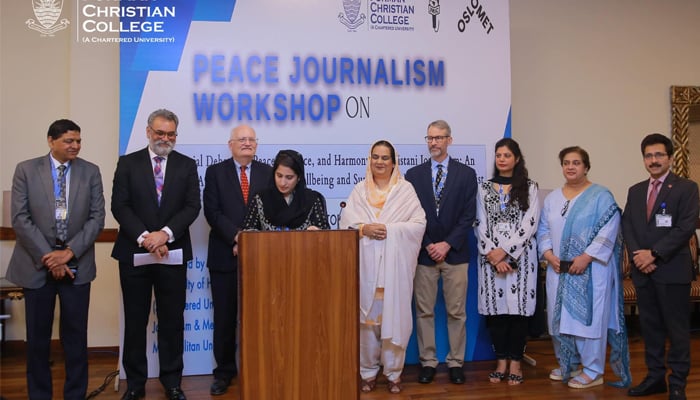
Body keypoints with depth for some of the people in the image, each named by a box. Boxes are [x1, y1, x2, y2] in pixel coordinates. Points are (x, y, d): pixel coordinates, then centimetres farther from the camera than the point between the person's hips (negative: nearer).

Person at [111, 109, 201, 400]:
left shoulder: (187, 165, 6)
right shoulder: (128, 163, 4)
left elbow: (192, 207, -2)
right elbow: (119, 206, -4)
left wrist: (165, 233, -16)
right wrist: (144, 237, -15)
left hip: (172, 253, 0)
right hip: (134, 252, 0)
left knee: (172, 321, 6)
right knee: (135, 321, 8)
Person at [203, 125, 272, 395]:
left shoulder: (267, 173, 8)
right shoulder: (215, 172, 5)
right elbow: (212, 212, -5)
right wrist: (238, 237, -15)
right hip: (225, 256, 0)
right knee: (225, 317, 7)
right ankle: (224, 372, 19)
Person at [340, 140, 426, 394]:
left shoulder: (406, 190, 5)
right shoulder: (359, 190, 10)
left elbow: (419, 224, -3)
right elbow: (346, 223, 3)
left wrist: (390, 229, -14)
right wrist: (364, 228, -15)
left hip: (394, 264, -1)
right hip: (366, 264, 2)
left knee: (393, 316, 0)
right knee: (367, 316, 4)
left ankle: (394, 372, 15)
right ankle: (368, 371, 17)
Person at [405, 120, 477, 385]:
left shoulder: (466, 174, 3)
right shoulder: (414, 175, 6)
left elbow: (468, 215, -2)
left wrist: (447, 244, -11)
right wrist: (427, 246, -7)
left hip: (455, 253, -1)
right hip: (423, 253, 1)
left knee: (456, 312, 6)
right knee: (424, 312, 5)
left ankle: (456, 363, 17)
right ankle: (428, 362, 16)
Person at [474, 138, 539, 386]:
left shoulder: (529, 188, 3)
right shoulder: (484, 188, 9)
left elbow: (530, 224, -6)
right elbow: (480, 225, 3)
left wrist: (505, 251, -13)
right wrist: (493, 255, -8)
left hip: (520, 256, -2)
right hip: (491, 257, 2)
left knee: (518, 308, 0)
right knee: (495, 308, 3)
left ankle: (515, 362, 12)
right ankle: (501, 361, 15)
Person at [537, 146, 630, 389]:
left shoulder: (601, 196, -4)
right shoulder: (552, 198, 12)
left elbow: (608, 231, -12)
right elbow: (543, 230, 11)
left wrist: (586, 257, -19)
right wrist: (548, 254, -5)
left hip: (590, 270, -5)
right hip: (558, 269, 5)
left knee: (588, 316, -3)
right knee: (561, 316, 10)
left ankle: (592, 371, 9)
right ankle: (567, 364, 25)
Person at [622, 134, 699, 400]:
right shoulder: (635, 191, 14)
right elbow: (627, 227, 8)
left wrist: (654, 254, -16)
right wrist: (638, 256, -8)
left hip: (673, 270, -5)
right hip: (643, 271, 5)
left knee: (677, 328, 2)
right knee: (650, 326, 11)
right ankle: (655, 377, 21)